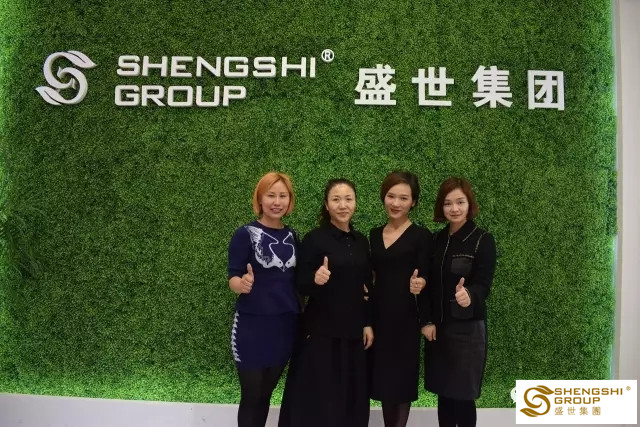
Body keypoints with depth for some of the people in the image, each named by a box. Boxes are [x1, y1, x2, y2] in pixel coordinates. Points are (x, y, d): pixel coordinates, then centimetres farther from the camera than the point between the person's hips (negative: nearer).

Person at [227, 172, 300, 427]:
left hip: (285, 325, 4)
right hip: (252, 326, -4)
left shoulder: (291, 236, 6)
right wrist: (242, 284, -32)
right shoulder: (245, 234, -9)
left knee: (266, 395, 15)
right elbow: (232, 278, -12)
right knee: (251, 396, 5)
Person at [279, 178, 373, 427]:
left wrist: (367, 323, 9)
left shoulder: (361, 241, 7)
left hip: (353, 332, 5)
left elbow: (367, 287, 13)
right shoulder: (314, 239, -9)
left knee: (350, 397, 11)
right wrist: (315, 279, -30)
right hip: (321, 331, -5)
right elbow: (300, 285, -10)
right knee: (318, 397, 1)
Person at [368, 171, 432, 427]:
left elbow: (424, 276, -11)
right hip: (378, 316, 5)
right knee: (382, 377, 13)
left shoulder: (421, 236, -8)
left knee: (401, 378, 5)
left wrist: (419, 284, -32)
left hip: (405, 318, -5)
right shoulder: (374, 234, 8)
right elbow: (372, 275, 12)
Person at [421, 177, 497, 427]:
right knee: (443, 391, 13)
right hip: (438, 327, 5)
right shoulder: (436, 240, 5)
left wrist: (469, 295, -38)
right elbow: (429, 285, 6)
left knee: (463, 394, 3)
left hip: (468, 328, -4)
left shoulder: (483, 240, -8)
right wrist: (428, 321, -3)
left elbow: (483, 284, -16)